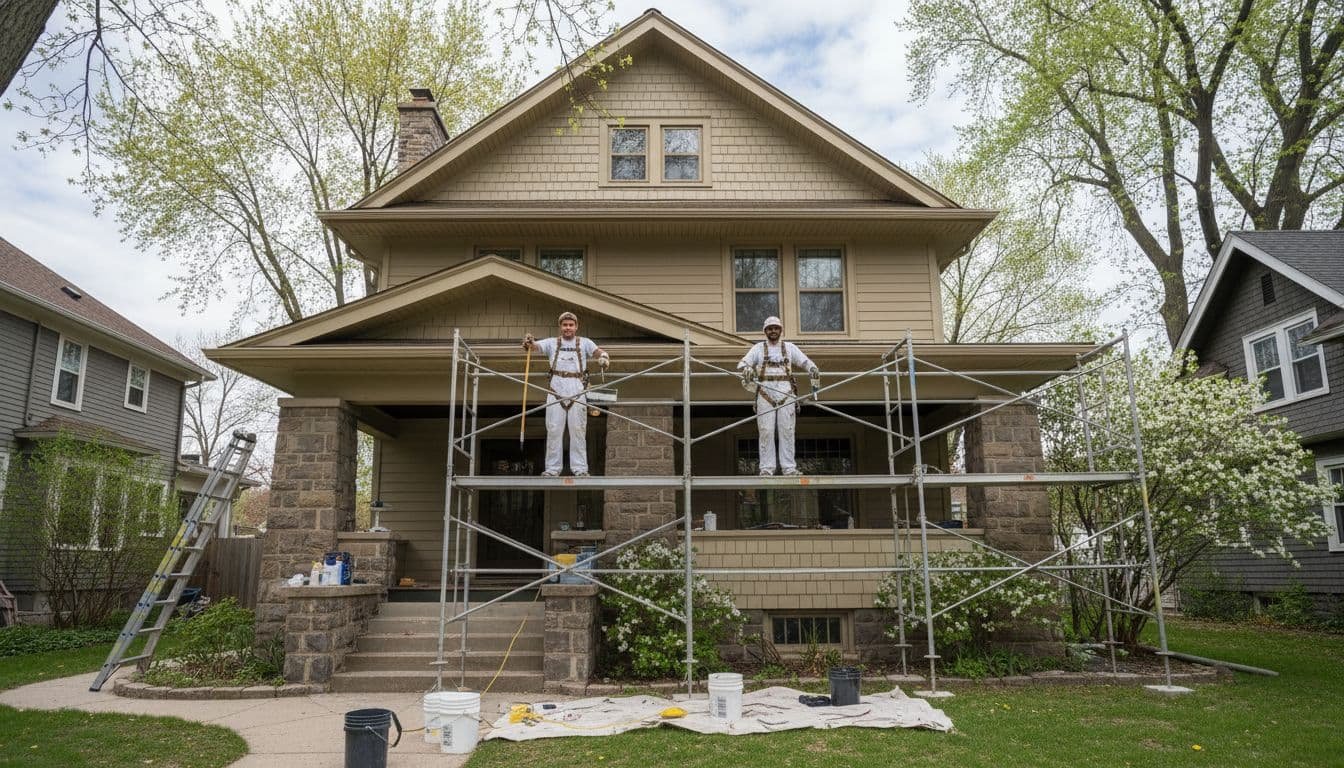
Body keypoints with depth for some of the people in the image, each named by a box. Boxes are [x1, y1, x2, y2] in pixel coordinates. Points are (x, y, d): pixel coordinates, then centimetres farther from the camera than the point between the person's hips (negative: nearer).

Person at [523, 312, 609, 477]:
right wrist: (529, 343, -27)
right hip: (556, 390, 1)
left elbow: (597, 351, -4)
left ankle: (580, 468, 5)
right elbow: (536, 346, -3)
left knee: (578, 429, 0)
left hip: (577, 390, -1)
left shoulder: (584, 342, 11)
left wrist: (604, 356, -28)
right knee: (553, 429, 2)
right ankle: (552, 468, 8)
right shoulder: (552, 342, 12)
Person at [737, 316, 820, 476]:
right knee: (766, 431, -5)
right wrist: (746, 369, -21)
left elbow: (805, 362, 14)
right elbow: (743, 363, 3)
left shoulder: (790, 348, 18)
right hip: (765, 392, -1)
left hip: (786, 392, 1)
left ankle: (789, 468, -1)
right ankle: (767, 468, -2)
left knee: (787, 430, -2)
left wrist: (814, 370, -8)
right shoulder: (758, 348, 14)